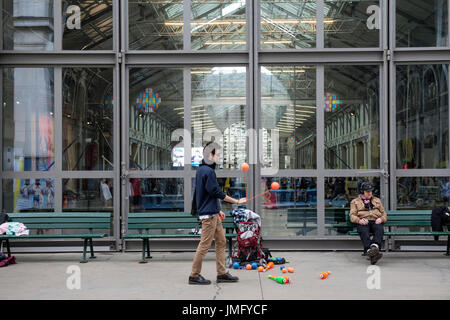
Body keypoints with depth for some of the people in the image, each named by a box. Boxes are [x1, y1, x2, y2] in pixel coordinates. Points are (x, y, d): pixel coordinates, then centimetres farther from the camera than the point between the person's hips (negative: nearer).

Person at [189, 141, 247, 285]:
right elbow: (217, 192, -17)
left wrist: (217, 209, 23)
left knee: (221, 242, 12)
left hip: (212, 213, 10)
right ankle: (194, 276, 3)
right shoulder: (208, 171, -16)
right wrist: (237, 201, -9)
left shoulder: (202, 170, 15)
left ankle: (222, 273, 16)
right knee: (204, 245, -4)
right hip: (208, 214, -10)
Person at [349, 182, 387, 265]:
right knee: (364, 232, -38)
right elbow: (352, 216, 9)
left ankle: (374, 247, -63)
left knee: (379, 230, -36)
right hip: (363, 223, -2)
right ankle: (372, 255, -58)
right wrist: (359, 220, -15)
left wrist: (381, 219, -4)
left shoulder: (377, 200, 28)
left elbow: (384, 214, 22)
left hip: (376, 222, 2)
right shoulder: (355, 202, 21)